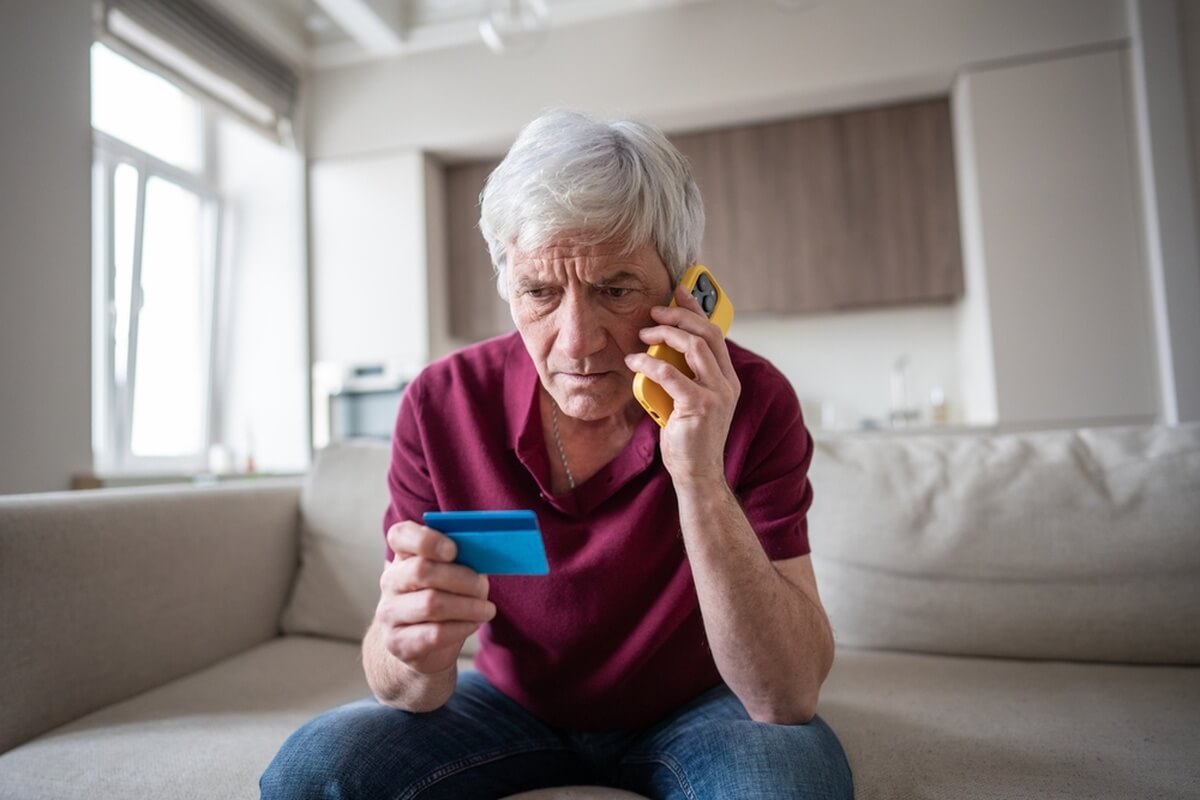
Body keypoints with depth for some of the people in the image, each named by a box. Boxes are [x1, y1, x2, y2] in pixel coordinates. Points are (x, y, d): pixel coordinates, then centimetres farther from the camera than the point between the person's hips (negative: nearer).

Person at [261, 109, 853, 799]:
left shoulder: (752, 401, -22)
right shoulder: (443, 404, -18)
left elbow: (790, 698, -26)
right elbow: (396, 685, -15)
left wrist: (701, 481, -38)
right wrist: (417, 656, -39)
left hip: (689, 710, 0)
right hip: (515, 703, 2)